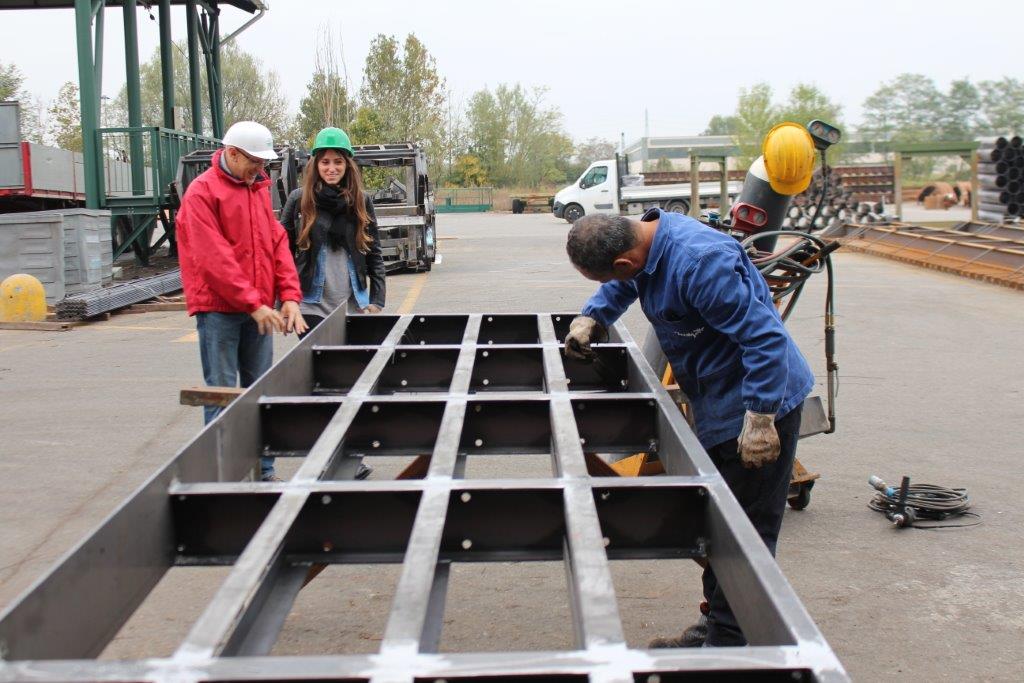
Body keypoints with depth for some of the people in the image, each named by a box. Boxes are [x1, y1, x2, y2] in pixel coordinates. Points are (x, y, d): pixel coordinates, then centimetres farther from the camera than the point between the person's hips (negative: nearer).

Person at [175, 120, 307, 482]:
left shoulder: (259, 189, 13)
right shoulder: (202, 192, -10)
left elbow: (278, 242, 10)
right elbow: (214, 258, -17)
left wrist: (289, 296, -2)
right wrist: (254, 303, -19)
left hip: (259, 308, 7)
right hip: (219, 309, -7)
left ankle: (263, 469, 19)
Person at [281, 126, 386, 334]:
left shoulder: (361, 202, 6)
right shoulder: (298, 200, 1)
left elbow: (374, 254, 7)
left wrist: (377, 300, 0)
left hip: (353, 305, 2)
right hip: (311, 306, -2)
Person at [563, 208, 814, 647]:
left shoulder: (699, 262, -31)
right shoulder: (650, 237, 0)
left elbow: (765, 338, -31)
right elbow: (619, 287, 24)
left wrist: (760, 418, -29)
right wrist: (591, 317, 7)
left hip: (761, 402, -10)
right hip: (719, 410, 10)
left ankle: (728, 644, 3)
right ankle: (715, 627, 29)